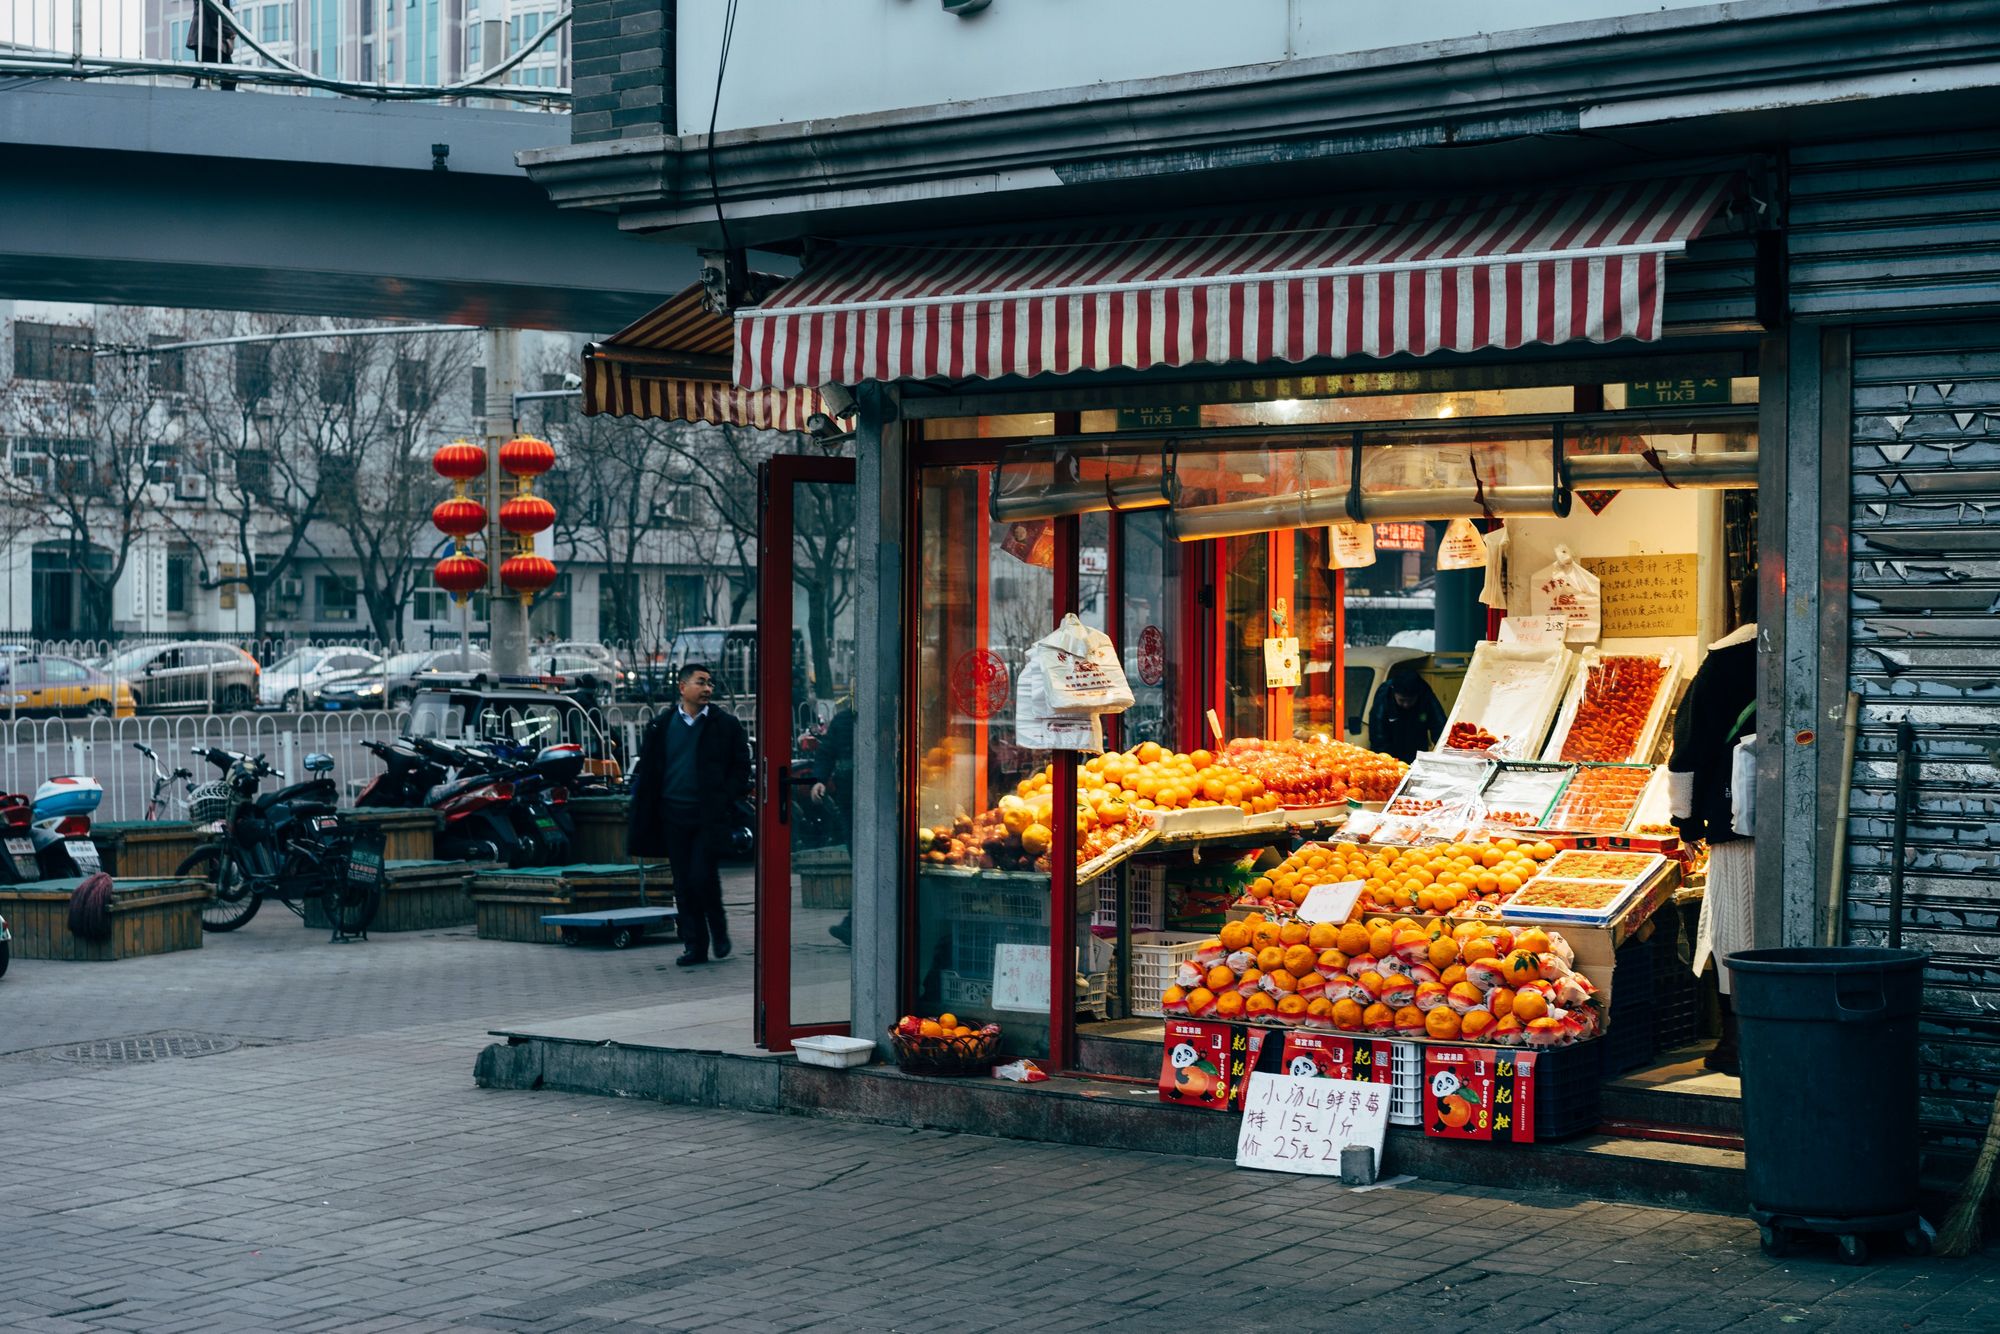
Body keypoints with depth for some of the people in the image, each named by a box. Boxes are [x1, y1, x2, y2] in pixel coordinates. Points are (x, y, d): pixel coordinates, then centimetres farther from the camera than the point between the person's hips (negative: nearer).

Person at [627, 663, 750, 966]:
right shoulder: (661, 726, 8)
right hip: (674, 815, 3)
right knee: (684, 885, 4)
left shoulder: (726, 725, 3)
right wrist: (644, 813, 1)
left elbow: (741, 768, 5)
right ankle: (695, 946, 12)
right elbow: (647, 770, 10)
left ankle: (718, 929, 15)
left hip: (710, 816, -3)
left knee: (703, 877, -11)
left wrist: (725, 801, -7)